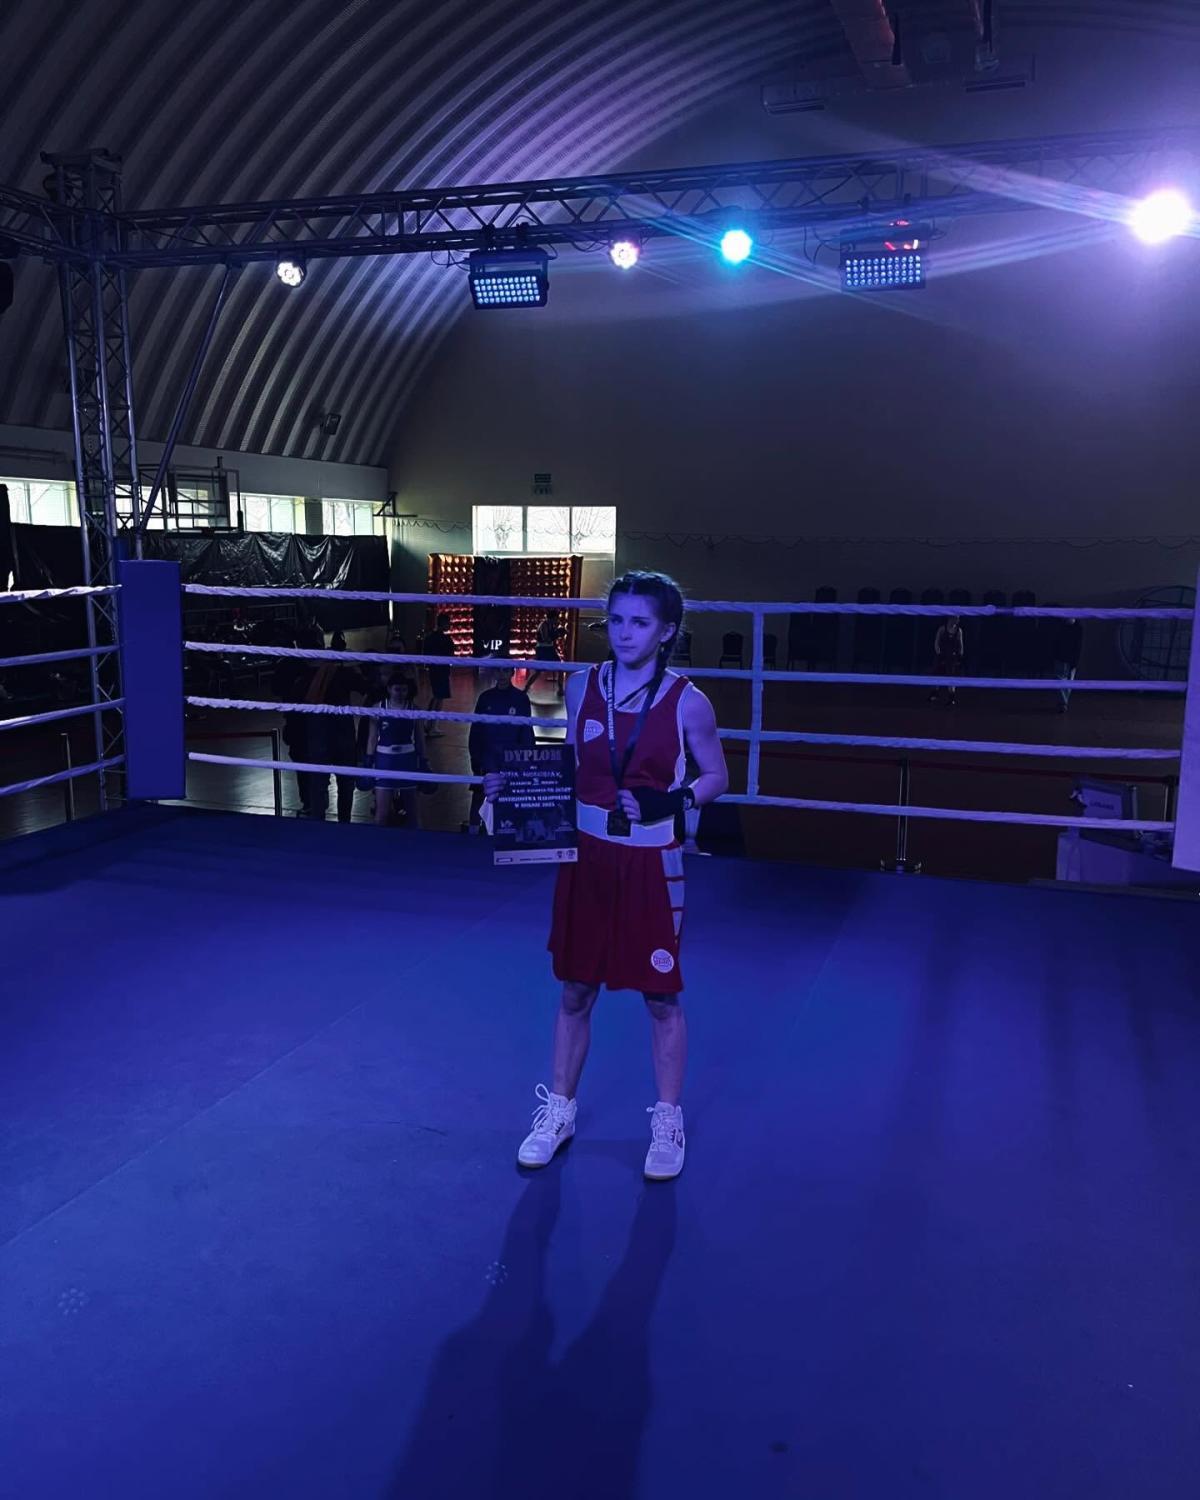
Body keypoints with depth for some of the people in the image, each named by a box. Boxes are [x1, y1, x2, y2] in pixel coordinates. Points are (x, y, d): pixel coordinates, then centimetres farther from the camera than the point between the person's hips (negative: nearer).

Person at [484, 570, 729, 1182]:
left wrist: (668, 801, -18)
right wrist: (512, 783, -2)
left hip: (651, 863, -3)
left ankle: (667, 1121, 28)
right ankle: (558, 1111, 31)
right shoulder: (581, 687, 0)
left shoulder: (688, 702, -10)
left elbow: (716, 777, 0)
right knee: (575, 991, 14)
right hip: (586, 855, 3)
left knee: (660, 997, 9)